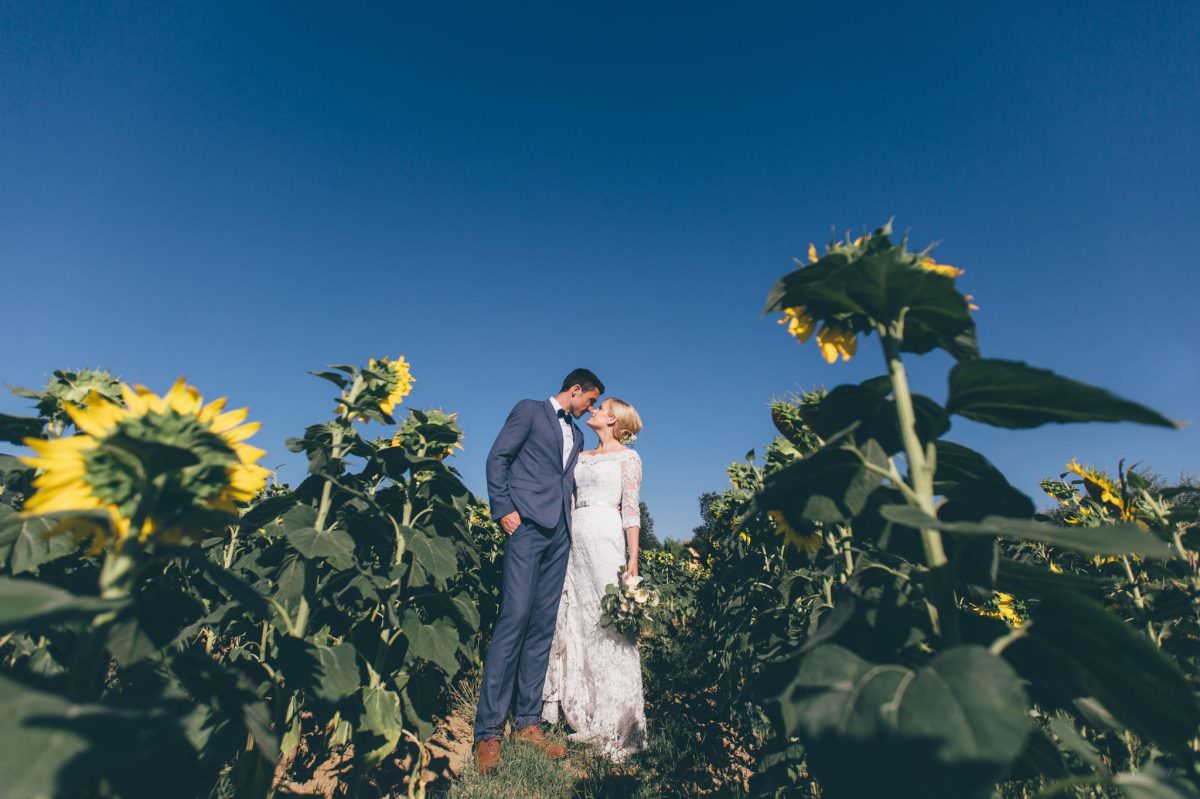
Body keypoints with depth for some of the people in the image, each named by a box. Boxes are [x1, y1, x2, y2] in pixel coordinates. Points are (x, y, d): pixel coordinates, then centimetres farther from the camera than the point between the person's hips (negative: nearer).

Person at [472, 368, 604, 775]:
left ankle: (526, 721, 16)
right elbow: (498, 457, -2)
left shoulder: (577, 435, 23)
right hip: (528, 525, -6)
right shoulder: (529, 410, 5)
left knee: (543, 626, 6)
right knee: (514, 619, -10)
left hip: (559, 533, 6)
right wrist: (504, 509, -10)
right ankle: (488, 732, -2)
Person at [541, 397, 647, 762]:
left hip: (605, 538, -6)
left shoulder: (627, 456, 3)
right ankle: (579, 711, 21)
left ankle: (614, 721, 8)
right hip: (574, 538, 6)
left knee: (608, 622, -4)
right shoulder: (581, 457, 19)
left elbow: (630, 510, -4)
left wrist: (633, 557, -10)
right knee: (572, 622, 8)